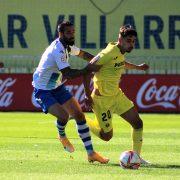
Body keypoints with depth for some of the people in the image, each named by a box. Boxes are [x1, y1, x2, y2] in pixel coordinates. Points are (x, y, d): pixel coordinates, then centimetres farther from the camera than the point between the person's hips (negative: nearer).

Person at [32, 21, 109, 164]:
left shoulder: (66, 46, 2)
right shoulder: (58, 50, -28)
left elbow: (82, 54, 23)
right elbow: (68, 74, -35)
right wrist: (89, 69, -33)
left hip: (58, 87, 9)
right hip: (43, 91, -9)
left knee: (79, 114, -1)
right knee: (63, 115, -28)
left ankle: (91, 153, 3)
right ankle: (62, 136, 9)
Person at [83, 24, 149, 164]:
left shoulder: (121, 52, 0)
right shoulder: (109, 53, -26)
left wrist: (138, 67, 32)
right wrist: (88, 96, -23)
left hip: (116, 95, 8)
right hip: (102, 99, -8)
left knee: (138, 123, 2)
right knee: (107, 136, 3)